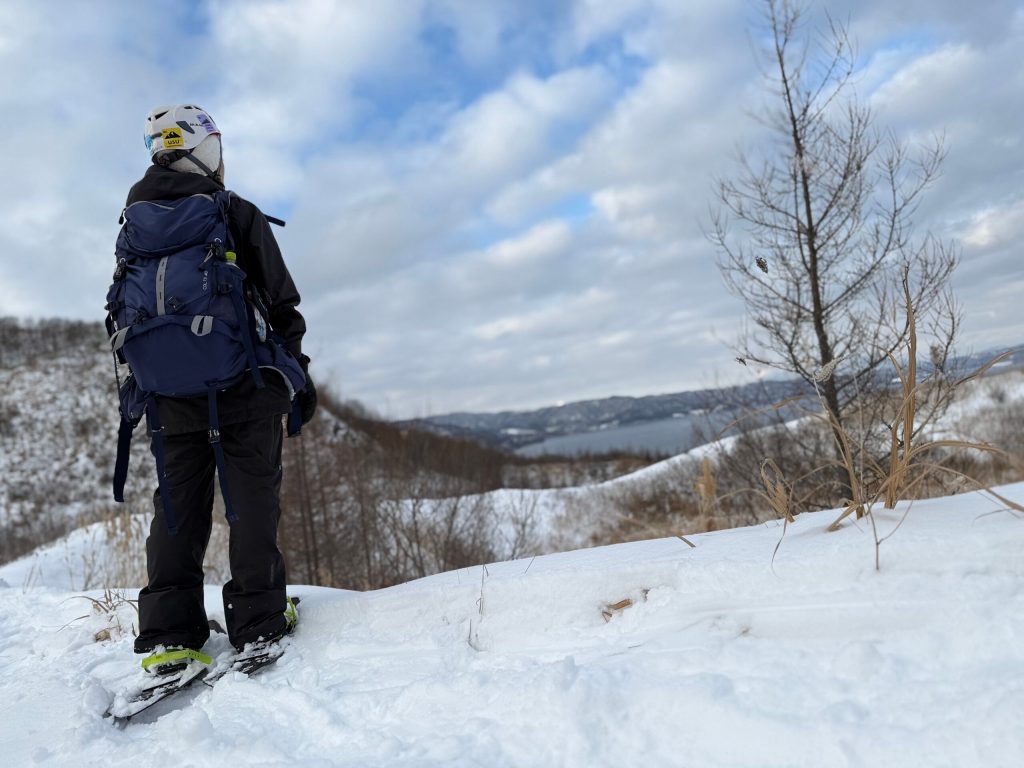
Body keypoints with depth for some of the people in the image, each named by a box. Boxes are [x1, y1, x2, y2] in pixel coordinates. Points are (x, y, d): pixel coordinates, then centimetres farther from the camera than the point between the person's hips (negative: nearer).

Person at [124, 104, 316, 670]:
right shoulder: (237, 214, -4)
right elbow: (280, 301, -4)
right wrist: (299, 370, 3)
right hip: (242, 380, -4)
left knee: (177, 500, 9)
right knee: (252, 495, 3)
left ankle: (167, 634, 7)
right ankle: (258, 621, 6)